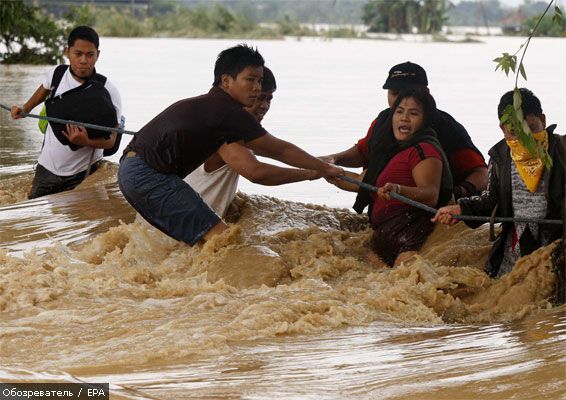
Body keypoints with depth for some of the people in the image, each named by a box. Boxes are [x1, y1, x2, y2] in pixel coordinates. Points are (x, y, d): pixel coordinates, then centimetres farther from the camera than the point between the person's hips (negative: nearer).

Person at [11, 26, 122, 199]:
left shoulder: (108, 92, -19)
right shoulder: (57, 75, -7)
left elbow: (111, 140, -17)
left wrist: (86, 142, -34)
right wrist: (25, 109, 12)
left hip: (81, 175, -4)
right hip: (46, 167, 4)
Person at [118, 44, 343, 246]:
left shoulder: (209, 105, 17)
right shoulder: (228, 112, -12)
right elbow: (279, 150, -5)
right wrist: (324, 169, 5)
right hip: (149, 175, -11)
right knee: (222, 238, -15)